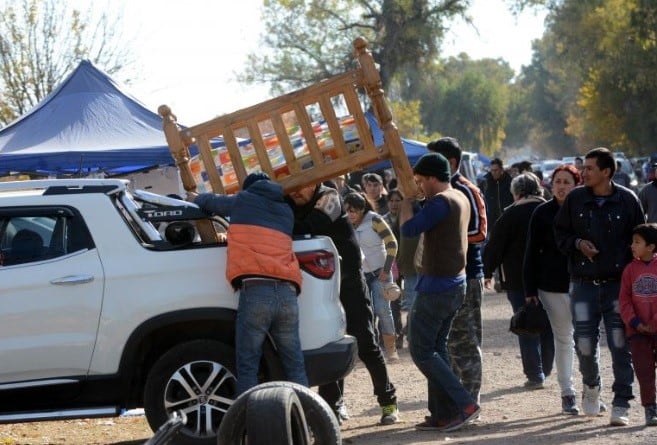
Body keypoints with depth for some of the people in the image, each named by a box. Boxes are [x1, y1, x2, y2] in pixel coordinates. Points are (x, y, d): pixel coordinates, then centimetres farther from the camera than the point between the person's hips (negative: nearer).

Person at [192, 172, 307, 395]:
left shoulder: (242, 201, 17)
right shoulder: (286, 212, 26)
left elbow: (203, 201, 29)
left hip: (255, 292, -4)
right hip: (288, 294, 4)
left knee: (247, 368, -3)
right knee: (295, 367, 6)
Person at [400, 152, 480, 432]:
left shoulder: (441, 202, -18)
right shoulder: (461, 199, 12)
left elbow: (408, 229, -23)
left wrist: (407, 198, -9)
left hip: (436, 287, -10)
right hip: (456, 284, 10)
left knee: (421, 351, -4)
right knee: (436, 348, 14)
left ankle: (465, 404, -10)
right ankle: (442, 414, 12)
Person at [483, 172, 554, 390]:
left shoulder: (511, 215, -9)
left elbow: (495, 246, -7)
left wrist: (488, 273, 4)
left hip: (519, 280, -4)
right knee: (548, 325, 16)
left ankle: (535, 374, -4)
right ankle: (546, 369, 24)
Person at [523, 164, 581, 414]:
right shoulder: (542, 213, 1)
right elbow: (532, 253, 2)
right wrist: (530, 290, -2)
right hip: (553, 287, 0)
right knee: (563, 339, 5)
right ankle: (567, 393, 11)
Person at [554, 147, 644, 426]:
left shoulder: (627, 200, -2)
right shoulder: (575, 199, 2)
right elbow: (559, 233, 13)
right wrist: (577, 244, -8)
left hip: (619, 285, -1)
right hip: (583, 285, 2)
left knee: (621, 346, -5)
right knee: (584, 345, 1)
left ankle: (621, 405, 3)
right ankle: (591, 386, 32)